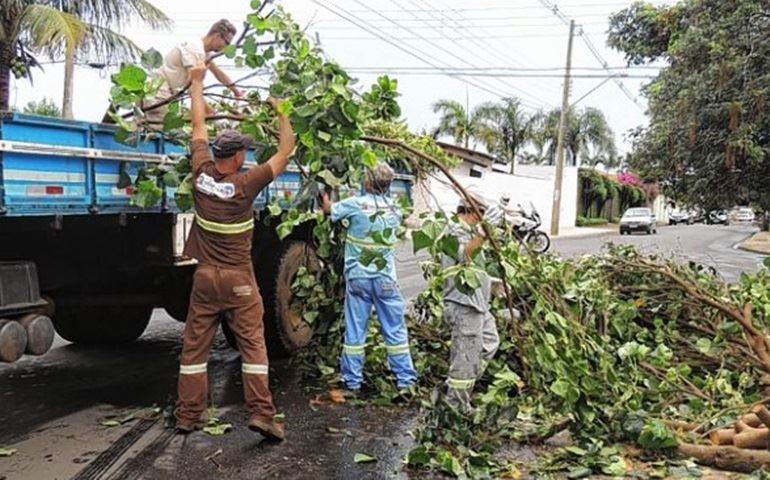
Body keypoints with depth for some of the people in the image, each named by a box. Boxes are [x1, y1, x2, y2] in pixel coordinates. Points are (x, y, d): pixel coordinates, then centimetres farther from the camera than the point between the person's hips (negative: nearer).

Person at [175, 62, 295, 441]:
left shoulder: (201, 174, -4)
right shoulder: (244, 184, -14)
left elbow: (199, 126, 10)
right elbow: (285, 153, -6)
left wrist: (197, 83, 22)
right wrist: (282, 114, 6)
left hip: (205, 277, 4)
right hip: (238, 280, -4)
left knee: (195, 346, 10)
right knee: (252, 344, 0)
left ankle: (187, 416, 15)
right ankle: (261, 413, -4)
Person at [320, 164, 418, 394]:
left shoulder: (355, 204, -7)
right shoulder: (394, 209, 3)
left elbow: (329, 209, 9)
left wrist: (325, 195, 32)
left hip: (358, 277, -2)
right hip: (386, 278, 2)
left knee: (355, 331, 7)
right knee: (395, 330, 8)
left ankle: (353, 382, 13)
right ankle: (405, 379, 12)